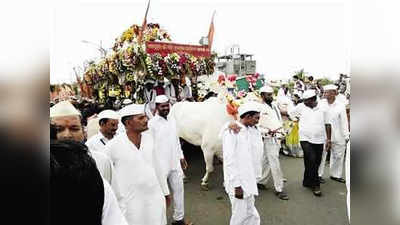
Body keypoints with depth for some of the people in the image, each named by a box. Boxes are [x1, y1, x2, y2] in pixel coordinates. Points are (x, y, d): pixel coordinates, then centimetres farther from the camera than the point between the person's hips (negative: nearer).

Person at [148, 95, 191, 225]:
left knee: (178, 191, 15)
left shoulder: (172, 120, 7)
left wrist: (181, 157, 15)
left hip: (175, 163, 6)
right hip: (160, 165, -6)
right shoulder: (152, 123, -12)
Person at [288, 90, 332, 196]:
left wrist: (328, 139, 3)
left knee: (316, 163, 10)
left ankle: (307, 182, 28)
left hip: (319, 140, 2)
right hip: (305, 139, -2)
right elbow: (289, 113, 12)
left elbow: (327, 124, 5)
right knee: (311, 160, -15)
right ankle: (315, 185, 0)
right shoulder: (301, 107, -1)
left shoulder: (323, 108, 2)